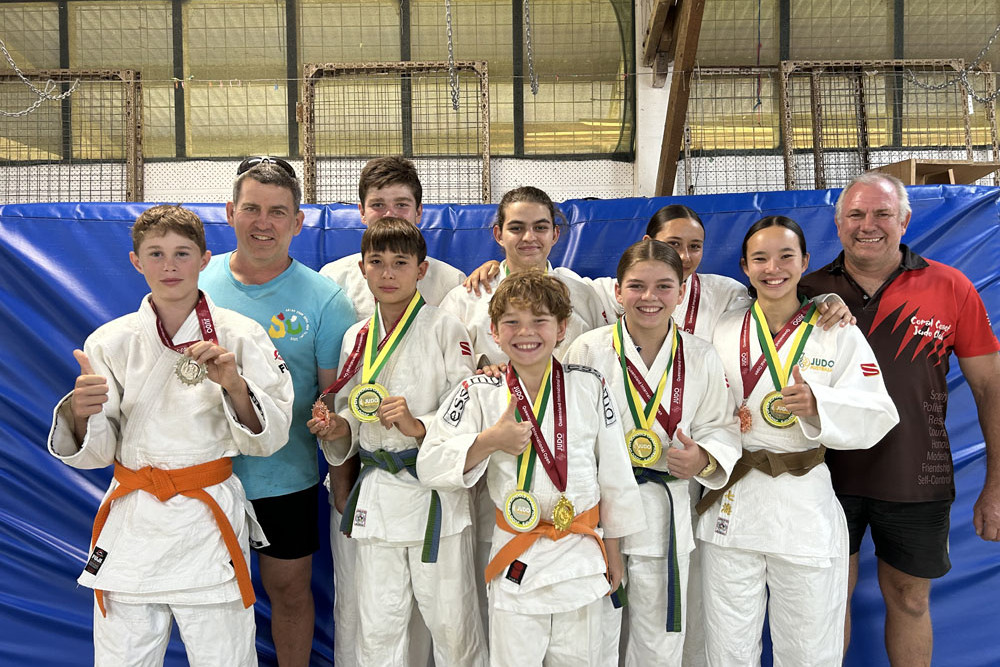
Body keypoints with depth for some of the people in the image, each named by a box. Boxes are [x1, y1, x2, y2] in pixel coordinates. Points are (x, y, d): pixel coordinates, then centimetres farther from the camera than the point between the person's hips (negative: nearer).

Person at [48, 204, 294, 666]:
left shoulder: (240, 335, -3)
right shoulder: (111, 341, 2)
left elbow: (269, 437, -5)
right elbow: (95, 453, 3)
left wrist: (233, 384, -22)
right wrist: (81, 413, -18)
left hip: (210, 524, -1)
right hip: (131, 526, 2)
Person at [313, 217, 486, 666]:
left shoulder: (445, 329, -5)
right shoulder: (356, 338, 10)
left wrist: (420, 426, -24)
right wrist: (339, 429, -4)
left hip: (436, 496, -4)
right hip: (376, 496, 4)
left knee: (452, 628, 6)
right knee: (378, 630, 15)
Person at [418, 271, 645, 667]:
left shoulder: (589, 387, -3)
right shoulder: (480, 394, -6)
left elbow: (614, 472, 4)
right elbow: (429, 466, -10)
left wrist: (613, 552, 9)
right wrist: (489, 441, -23)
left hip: (582, 557, 2)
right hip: (516, 561, -1)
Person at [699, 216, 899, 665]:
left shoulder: (838, 332, -1)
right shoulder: (722, 333, 4)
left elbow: (878, 416, -9)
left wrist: (817, 406, -25)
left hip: (806, 506, -1)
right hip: (731, 505, 2)